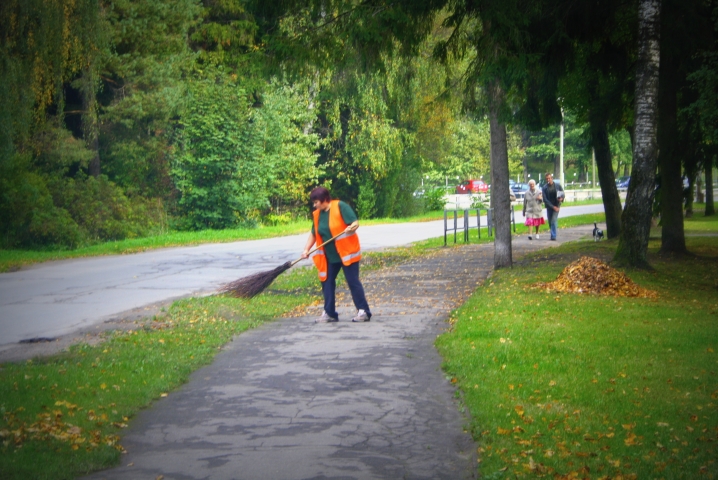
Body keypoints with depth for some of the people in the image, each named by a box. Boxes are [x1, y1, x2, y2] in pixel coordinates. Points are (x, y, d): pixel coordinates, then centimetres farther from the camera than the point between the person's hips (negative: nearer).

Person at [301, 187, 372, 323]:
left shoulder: (340, 206, -12)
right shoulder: (317, 214, 7)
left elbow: (355, 222, -15)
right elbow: (313, 234, 16)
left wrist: (351, 228, -37)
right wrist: (306, 249, 6)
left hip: (346, 252, -7)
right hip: (329, 256, 7)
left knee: (353, 281, -6)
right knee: (327, 282, 7)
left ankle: (363, 311, 0)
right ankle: (329, 313, 15)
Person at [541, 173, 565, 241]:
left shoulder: (558, 186, 0)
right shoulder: (544, 188, -2)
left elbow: (563, 194, 7)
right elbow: (545, 199, -7)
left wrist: (561, 198, -18)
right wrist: (553, 207, -14)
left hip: (556, 206, -2)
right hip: (549, 207, 2)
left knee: (554, 221, -14)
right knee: (550, 222, 8)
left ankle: (553, 236, -15)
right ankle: (553, 234, 26)